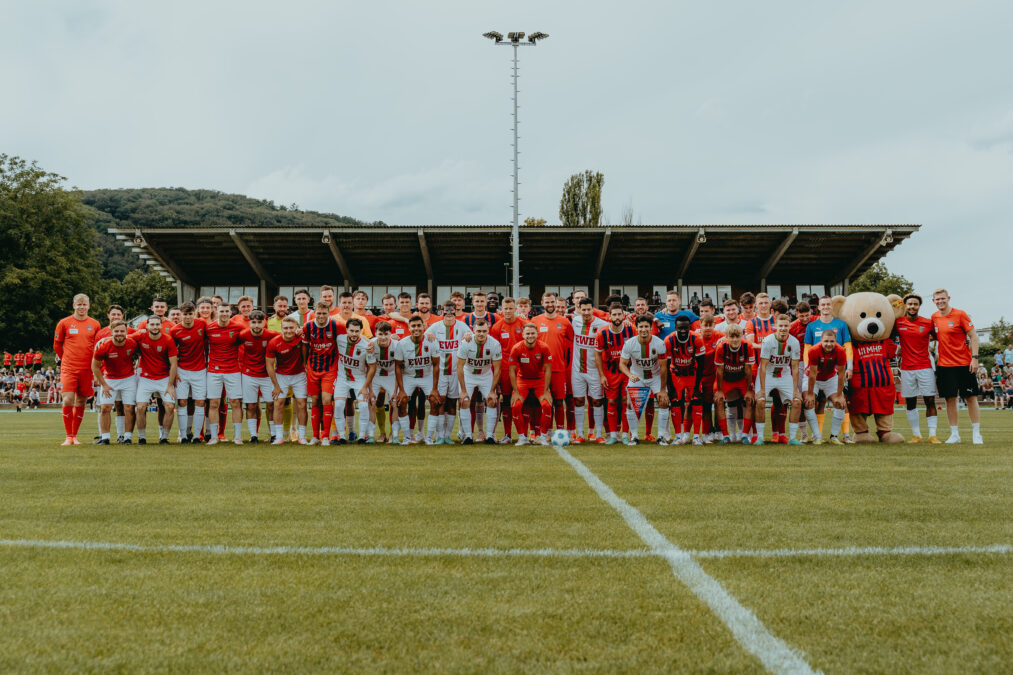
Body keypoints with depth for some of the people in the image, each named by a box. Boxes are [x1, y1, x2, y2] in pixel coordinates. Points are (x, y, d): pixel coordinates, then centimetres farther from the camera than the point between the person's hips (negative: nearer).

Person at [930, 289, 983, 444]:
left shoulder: (960, 315, -6)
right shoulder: (934, 317, 7)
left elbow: (973, 336, -6)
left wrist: (974, 358, -12)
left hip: (964, 363, -3)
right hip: (944, 364, 4)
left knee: (971, 397, 2)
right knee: (950, 399, 3)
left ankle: (976, 433, 9)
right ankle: (954, 434, 10)